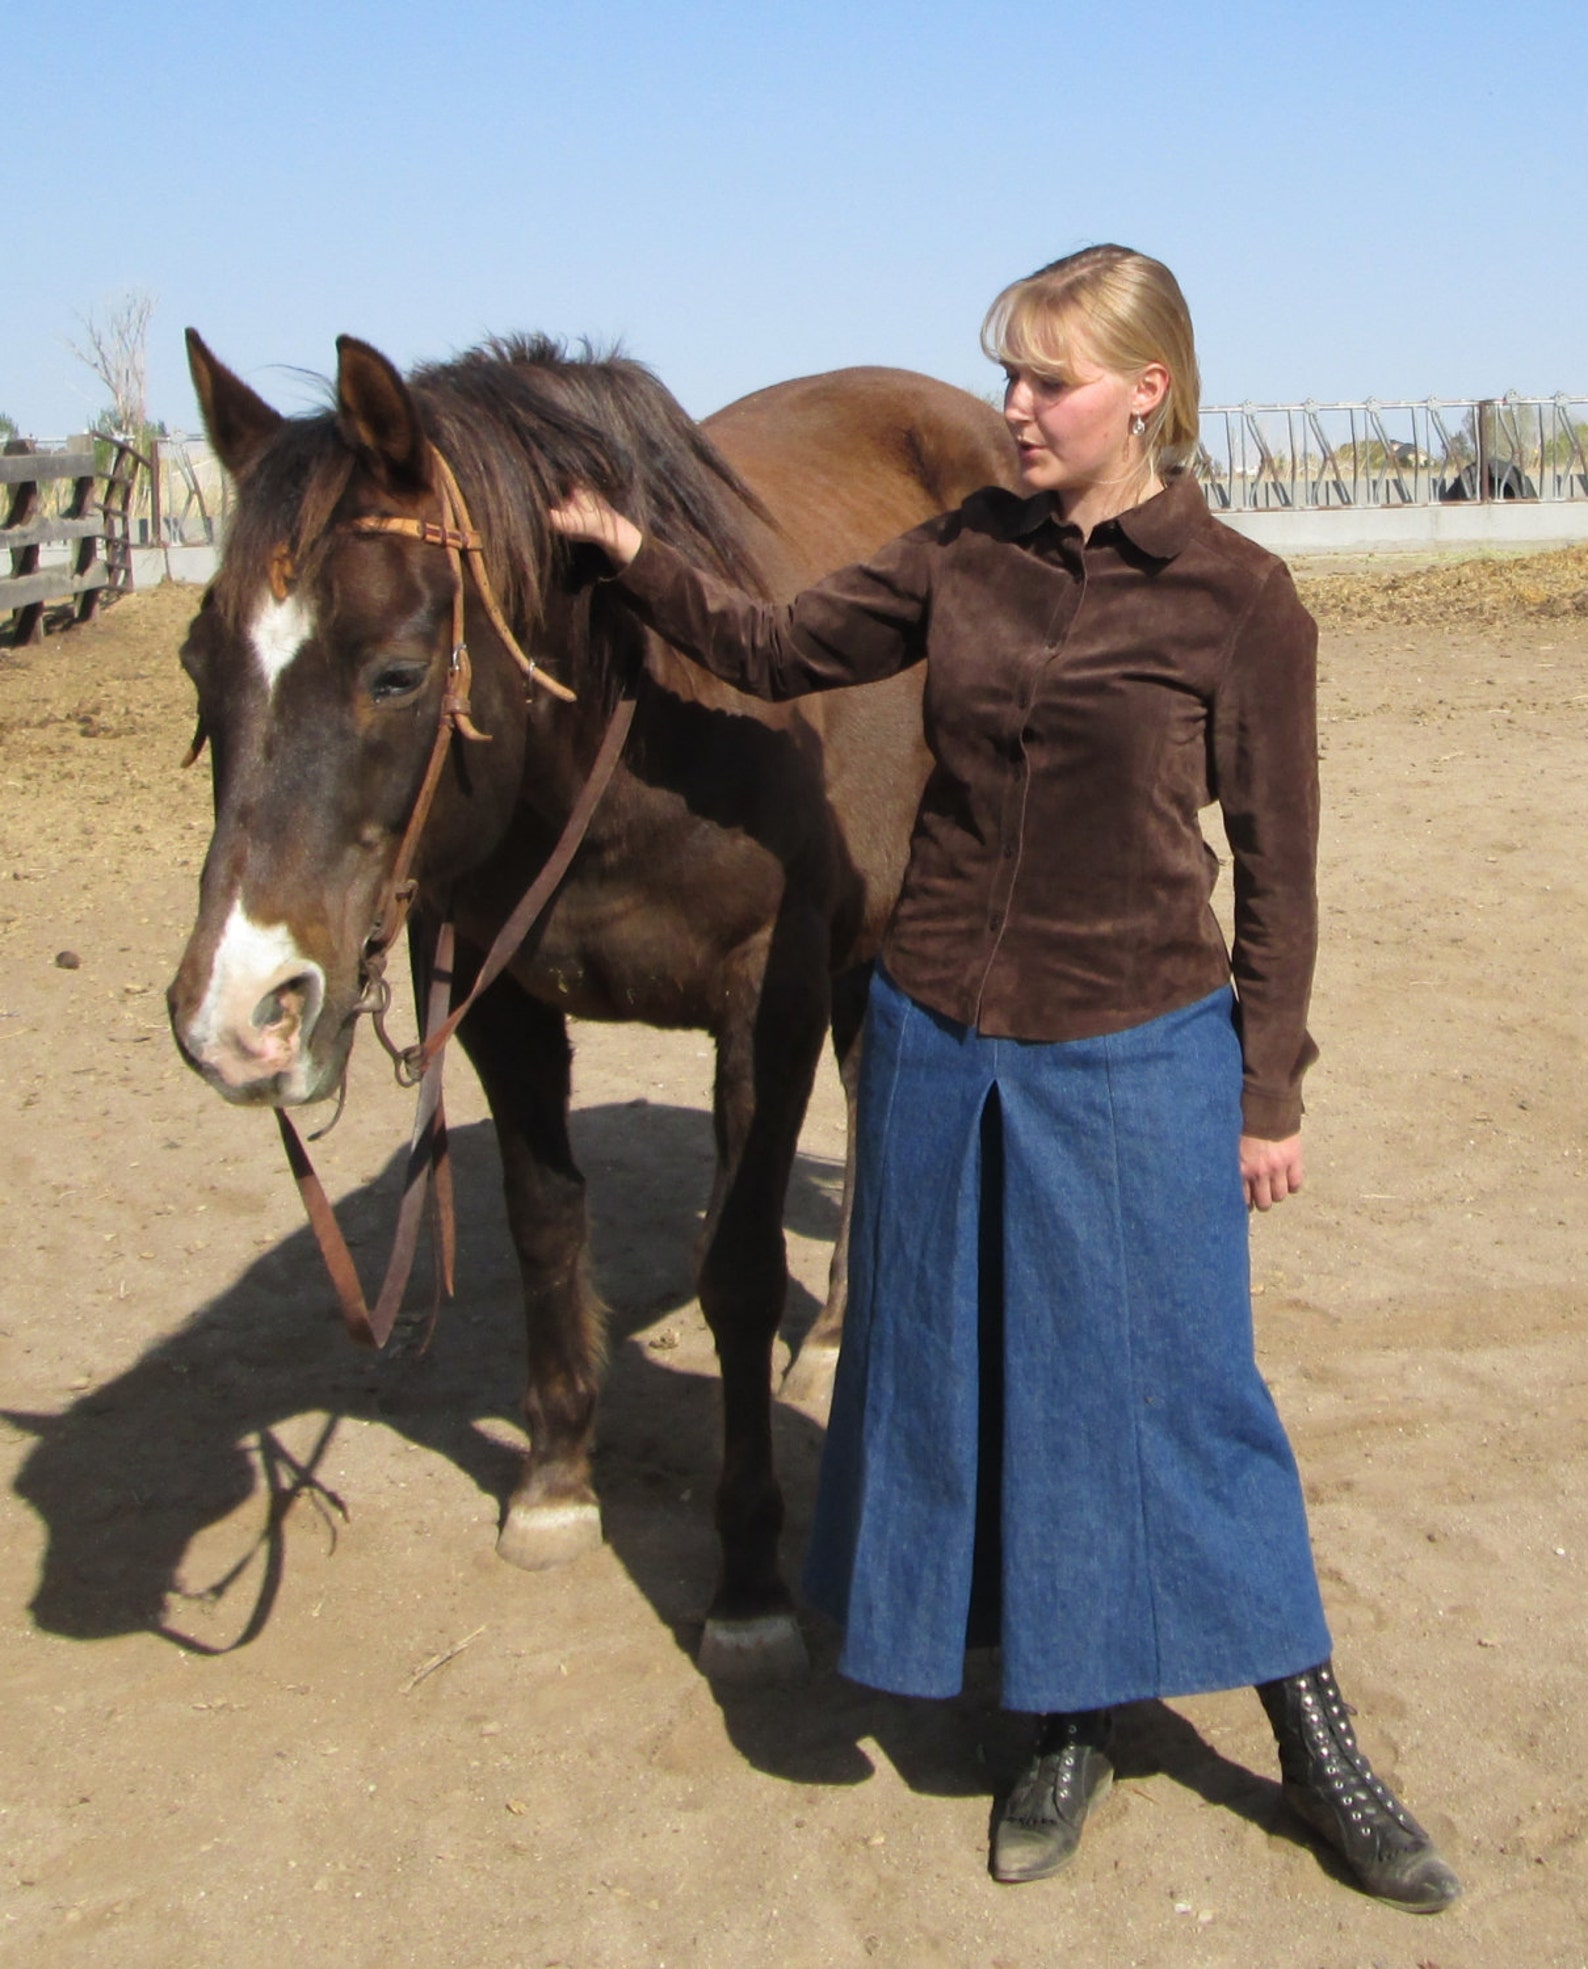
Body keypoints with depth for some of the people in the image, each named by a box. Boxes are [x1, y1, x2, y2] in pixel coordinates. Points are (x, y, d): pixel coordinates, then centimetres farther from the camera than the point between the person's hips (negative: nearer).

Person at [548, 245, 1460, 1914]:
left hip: (1135, 1057, -4)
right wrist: (628, 553, -3)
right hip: (938, 1039, 5)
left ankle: (1315, 1747, 25)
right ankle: (1068, 1727, 32)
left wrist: (1271, 1094, -4)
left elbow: (1275, 868, -5)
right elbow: (772, 653, 10)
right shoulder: (966, 556, 2)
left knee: (1166, 1387, 4)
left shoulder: (1240, 602, -9)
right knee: (965, 1382, 12)